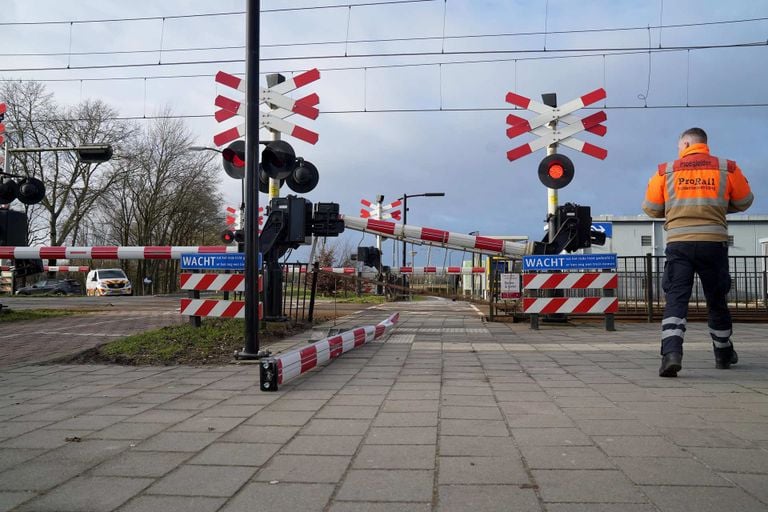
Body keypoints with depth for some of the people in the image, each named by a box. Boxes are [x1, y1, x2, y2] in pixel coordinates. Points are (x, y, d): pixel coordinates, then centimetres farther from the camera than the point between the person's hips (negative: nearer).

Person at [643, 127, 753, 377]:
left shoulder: (665, 171, 3)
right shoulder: (727, 168, 5)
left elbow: (650, 208, 8)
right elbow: (744, 202, 17)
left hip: (678, 243, -1)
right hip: (714, 242, 1)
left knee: (676, 299, -3)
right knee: (717, 301, 16)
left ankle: (671, 353, -22)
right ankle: (724, 354, 33)